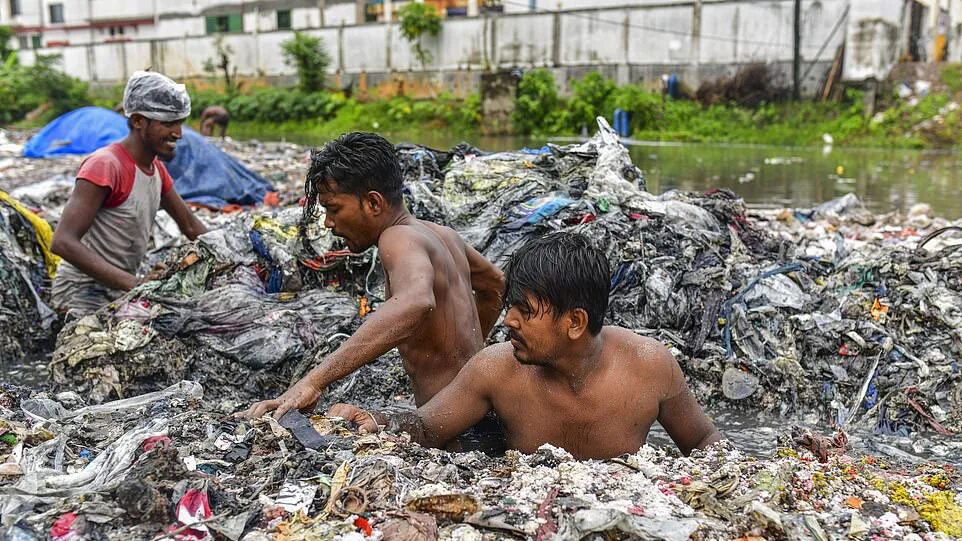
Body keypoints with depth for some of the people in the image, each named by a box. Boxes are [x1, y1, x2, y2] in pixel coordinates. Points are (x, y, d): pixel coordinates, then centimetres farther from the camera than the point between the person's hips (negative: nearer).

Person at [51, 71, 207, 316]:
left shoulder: (157, 169, 9)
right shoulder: (105, 166, -19)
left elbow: (190, 225, 19)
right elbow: (63, 242, -26)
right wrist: (135, 284, -33)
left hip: (120, 291, 9)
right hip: (84, 295, -9)